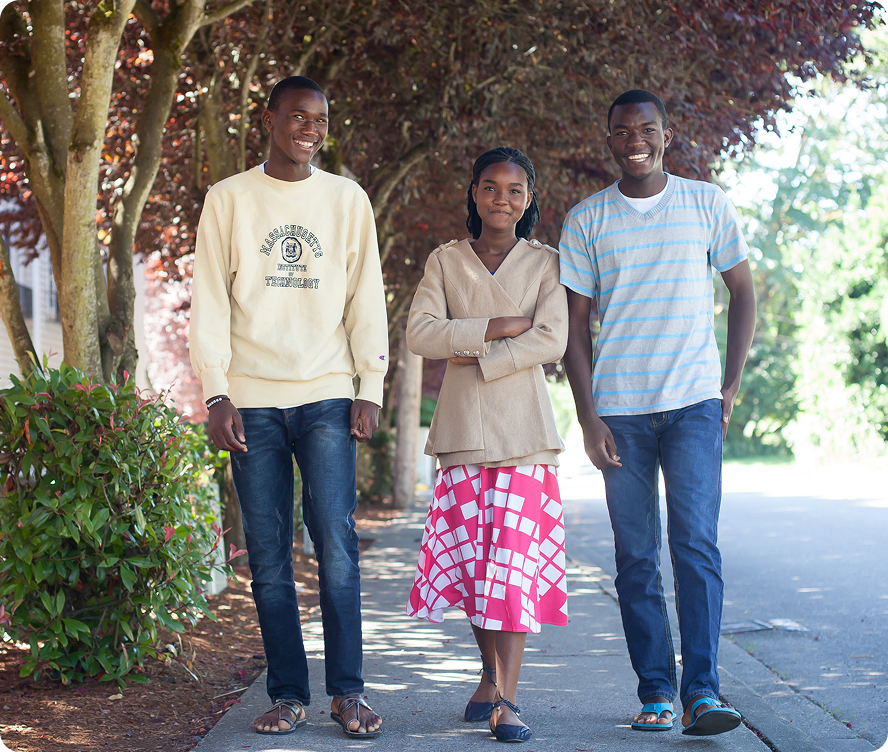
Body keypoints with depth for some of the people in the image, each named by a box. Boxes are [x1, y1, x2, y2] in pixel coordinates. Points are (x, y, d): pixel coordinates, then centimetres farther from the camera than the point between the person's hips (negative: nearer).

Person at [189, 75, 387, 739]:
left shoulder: (347, 199, 11)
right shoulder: (229, 199, 8)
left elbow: (366, 298, 10)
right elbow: (211, 301, 5)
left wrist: (370, 389, 1)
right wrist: (217, 394, -4)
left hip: (326, 397, 0)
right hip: (253, 400, 0)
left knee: (337, 546, -9)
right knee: (269, 557, 0)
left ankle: (347, 691, -1)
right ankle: (288, 694, 7)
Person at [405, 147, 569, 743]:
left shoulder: (544, 263, 7)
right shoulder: (446, 261, 10)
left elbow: (552, 341, -5)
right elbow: (420, 333, -3)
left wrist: (476, 358, -9)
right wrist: (498, 327, -10)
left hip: (524, 427, -2)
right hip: (462, 426, 2)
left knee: (516, 551, -9)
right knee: (470, 552, 3)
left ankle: (507, 698, -9)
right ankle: (491, 673, 22)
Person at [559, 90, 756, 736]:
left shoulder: (707, 204, 6)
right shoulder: (587, 220, 7)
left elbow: (743, 293, 12)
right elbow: (575, 324, 7)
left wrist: (732, 385, 3)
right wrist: (587, 416, -2)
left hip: (694, 402, -1)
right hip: (619, 409, 1)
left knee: (696, 544, -11)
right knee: (635, 557, 2)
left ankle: (702, 693, -11)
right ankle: (655, 692, 9)